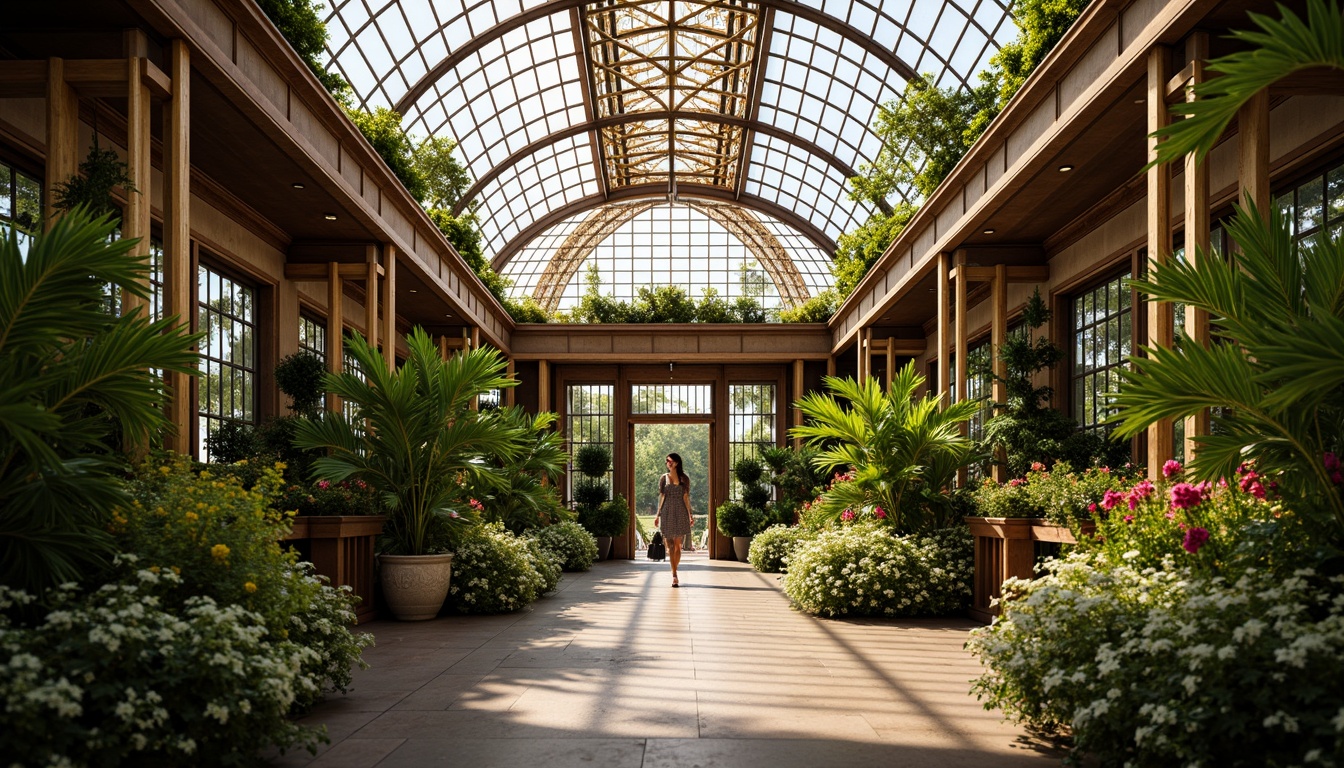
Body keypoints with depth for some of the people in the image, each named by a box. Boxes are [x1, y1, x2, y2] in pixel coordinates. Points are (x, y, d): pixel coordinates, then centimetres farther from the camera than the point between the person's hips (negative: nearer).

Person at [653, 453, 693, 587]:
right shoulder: (663, 478, 8)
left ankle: (674, 573, 16)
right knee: (670, 545, -8)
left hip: (681, 514, 0)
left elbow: (686, 498, 5)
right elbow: (661, 497, 9)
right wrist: (658, 515, 7)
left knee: (678, 545, 3)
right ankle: (674, 576, -12)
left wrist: (690, 515, -2)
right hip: (667, 514, 0)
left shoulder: (684, 479, 6)